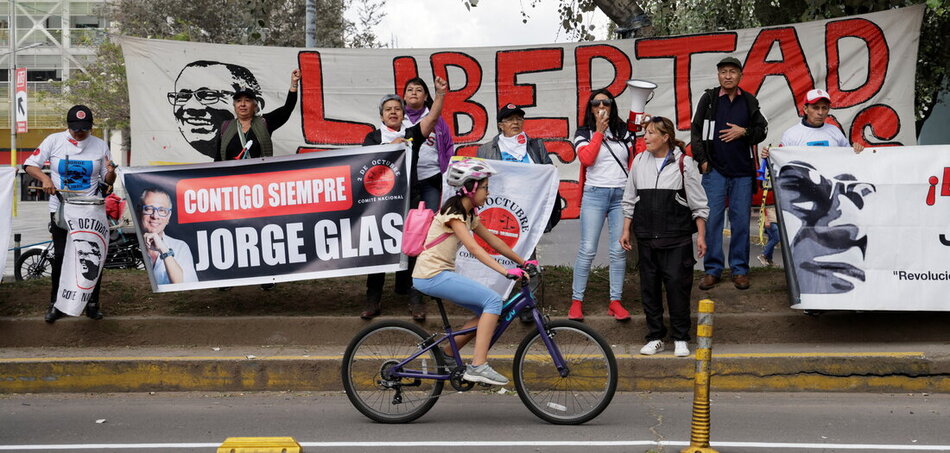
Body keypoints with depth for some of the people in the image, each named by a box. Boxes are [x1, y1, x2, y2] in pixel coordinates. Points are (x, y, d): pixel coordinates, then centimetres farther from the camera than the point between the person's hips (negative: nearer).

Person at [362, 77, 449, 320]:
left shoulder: (412, 134, 10)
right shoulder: (373, 137, 9)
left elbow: (432, 117, -4)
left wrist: (440, 93, -17)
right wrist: (391, 147, -12)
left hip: (408, 199, 1)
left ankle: (415, 300, 2)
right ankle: (372, 300, 7)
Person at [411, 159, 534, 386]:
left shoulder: (469, 214, 14)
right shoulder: (453, 212, -15)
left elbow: (493, 241, 20)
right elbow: (473, 248, -27)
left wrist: (523, 262, 17)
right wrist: (506, 271, -35)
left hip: (440, 275, 10)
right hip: (432, 276, -10)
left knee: (488, 311, 7)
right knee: (493, 301, -16)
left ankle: (446, 355, 14)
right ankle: (478, 366, -18)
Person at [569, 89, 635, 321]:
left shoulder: (623, 132, 13)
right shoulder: (584, 133, 5)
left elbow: (632, 162, 15)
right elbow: (586, 158, -12)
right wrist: (599, 131, -8)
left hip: (622, 195, 3)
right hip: (595, 194, -3)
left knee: (619, 250, 1)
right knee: (587, 250, -6)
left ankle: (615, 301, 6)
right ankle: (576, 300, 1)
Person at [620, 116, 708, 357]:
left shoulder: (683, 163, -2)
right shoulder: (639, 161, 8)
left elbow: (698, 204, 1)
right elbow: (630, 200, 16)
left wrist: (701, 236, -2)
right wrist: (626, 231, 11)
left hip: (677, 237, -4)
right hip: (646, 237, 4)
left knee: (677, 284, -5)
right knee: (649, 286, 5)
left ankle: (681, 338, 6)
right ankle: (655, 337, 15)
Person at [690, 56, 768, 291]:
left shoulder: (750, 101, 8)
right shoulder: (709, 99, 4)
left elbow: (763, 130, 12)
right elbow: (696, 131, 5)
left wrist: (744, 132, -7)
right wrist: (702, 160, -2)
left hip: (742, 171, 1)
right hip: (715, 169, -1)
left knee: (741, 220, 2)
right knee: (712, 219, -3)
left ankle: (739, 269, 10)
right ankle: (713, 269, 4)